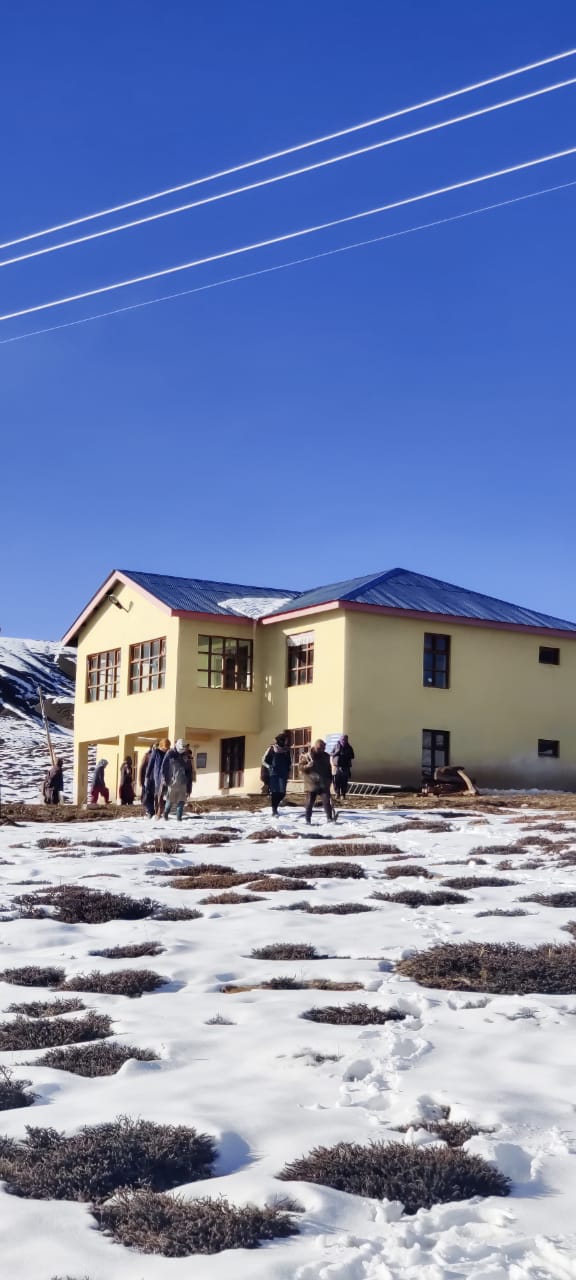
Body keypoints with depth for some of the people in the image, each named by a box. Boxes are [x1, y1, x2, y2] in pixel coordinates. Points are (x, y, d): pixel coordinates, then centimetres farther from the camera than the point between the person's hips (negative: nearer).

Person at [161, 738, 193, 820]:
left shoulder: (186, 755, 9)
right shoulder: (170, 754, -2)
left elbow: (189, 770, 15)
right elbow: (164, 767, -1)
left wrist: (189, 783, 12)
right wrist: (164, 779, -7)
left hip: (182, 782, 3)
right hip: (172, 781, -3)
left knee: (181, 800, -1)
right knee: (170, 800, 2)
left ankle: (179, 817, 4)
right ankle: (166, 814, 23)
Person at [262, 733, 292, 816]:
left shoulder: (286, 750, 9)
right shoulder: (272, 749, 0)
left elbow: (289, 762, 21)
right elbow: (263, 760, 4)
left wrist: (288, 771, 10)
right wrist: (268, 766, -12)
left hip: (283, 774, 3)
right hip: (273, 773, -3)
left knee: (282, 793, -3)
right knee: (274, 792, -7)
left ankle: (275, 806, 22)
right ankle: (274, 810, 2)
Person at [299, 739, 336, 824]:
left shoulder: (326, 756, 9)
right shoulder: (307, 756, -5)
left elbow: (329, 769, 20)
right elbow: (300, 767, -4)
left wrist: (330, 779, 15)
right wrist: (307, 766, -23)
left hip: (324, 784, 3)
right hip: (311, 783, -3)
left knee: (327, 801, -5)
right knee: (310, 802, 2)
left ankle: (330, 818, -4)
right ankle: (308, 819, 11)